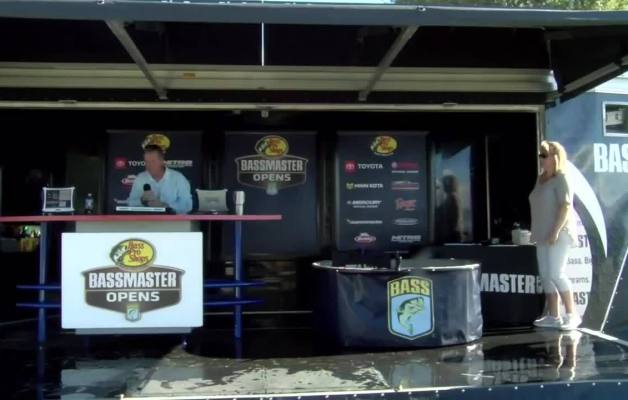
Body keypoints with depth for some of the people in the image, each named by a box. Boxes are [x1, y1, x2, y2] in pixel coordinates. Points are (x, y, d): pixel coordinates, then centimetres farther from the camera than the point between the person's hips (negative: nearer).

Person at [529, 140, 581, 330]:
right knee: (545, 275, 7)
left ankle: (572, 314, 2)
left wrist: (556, 231, -22)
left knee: (556, 274, -10)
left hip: (559, 234, -8)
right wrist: (535, 231, 14)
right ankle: (553, 316, 13)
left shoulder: (561, 179, -8)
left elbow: (566, 206, -17)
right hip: (543, 236, 8)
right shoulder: (541, 179, 16)